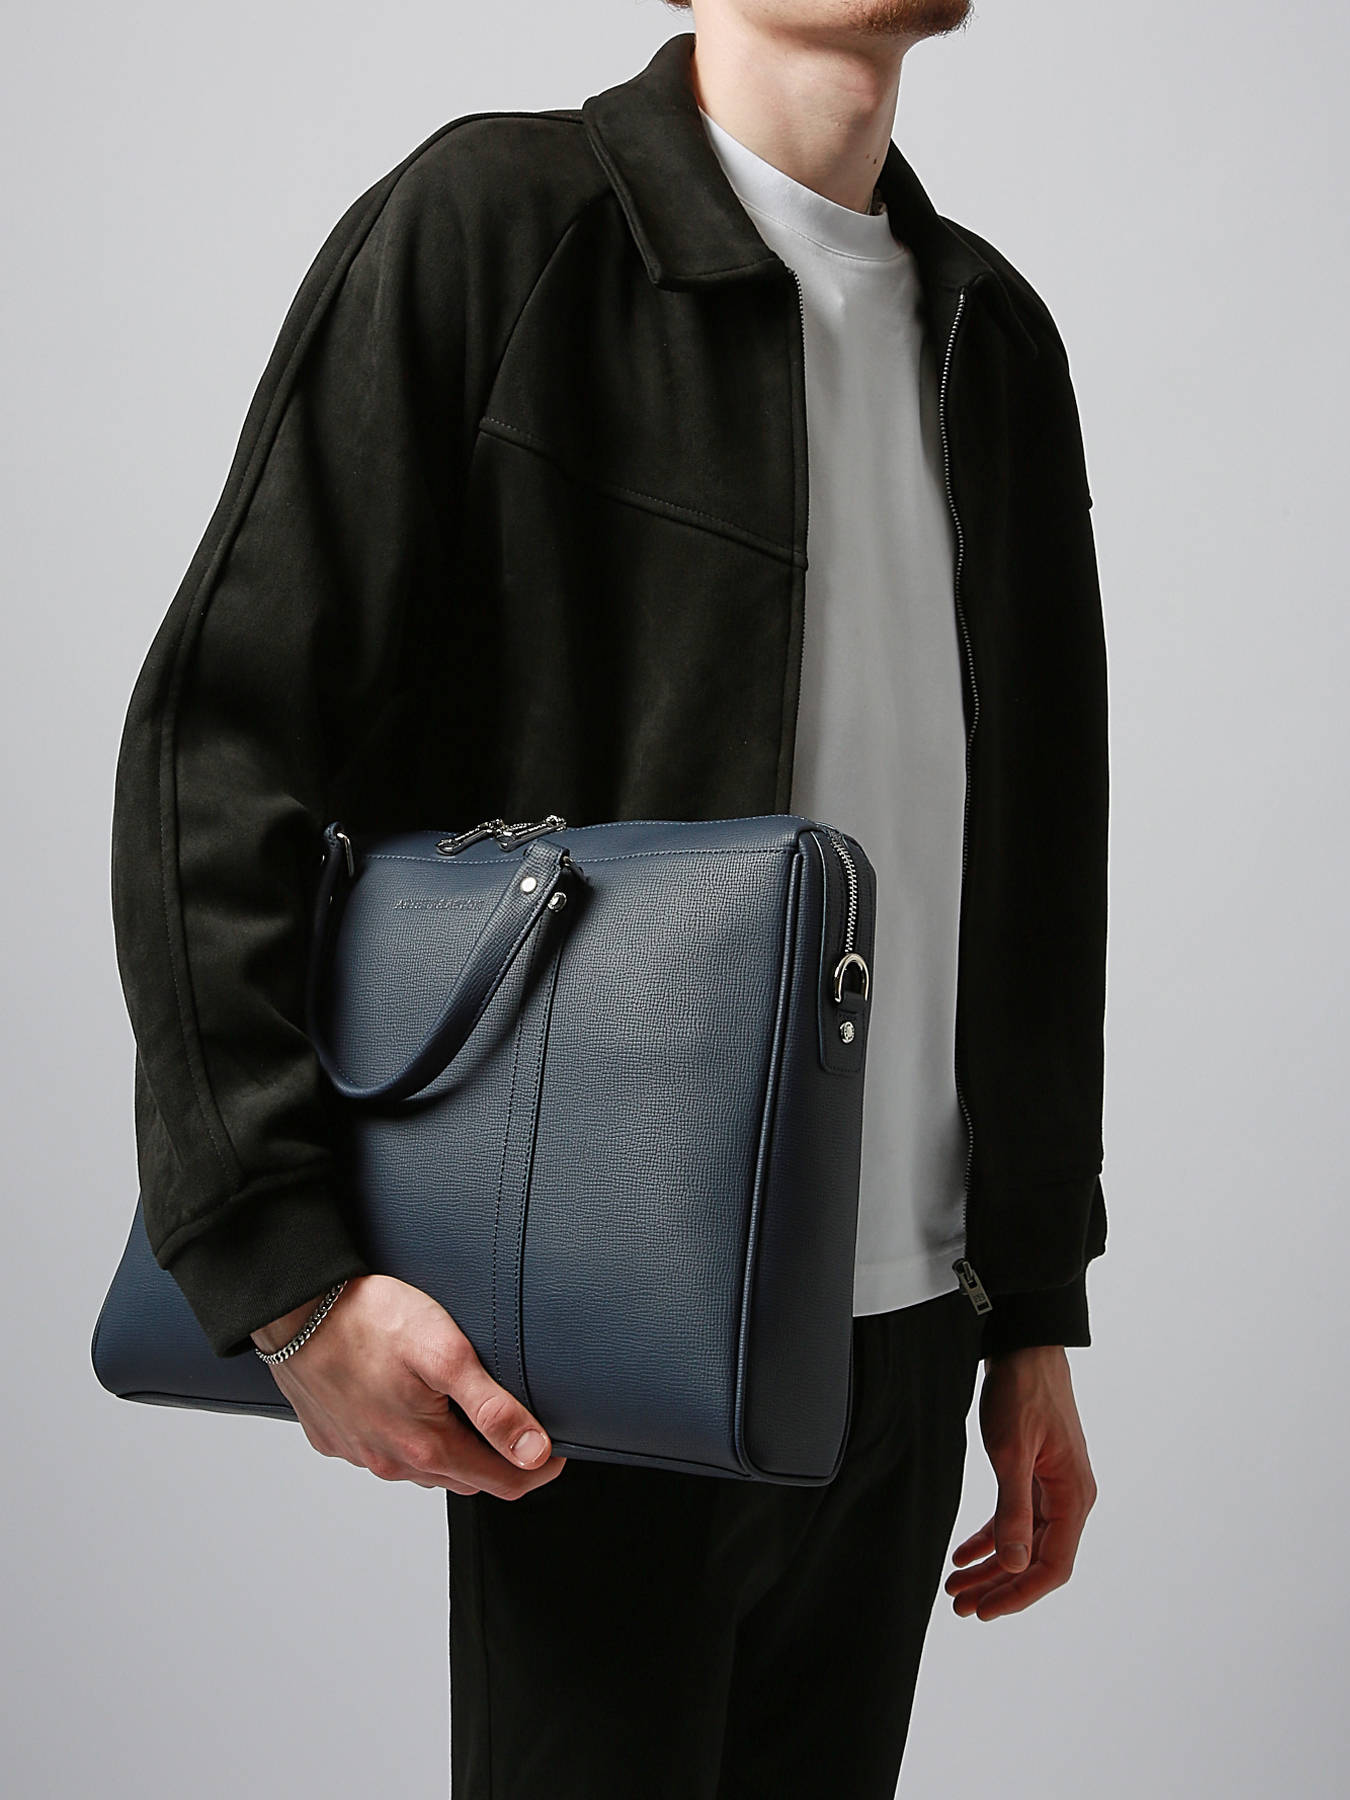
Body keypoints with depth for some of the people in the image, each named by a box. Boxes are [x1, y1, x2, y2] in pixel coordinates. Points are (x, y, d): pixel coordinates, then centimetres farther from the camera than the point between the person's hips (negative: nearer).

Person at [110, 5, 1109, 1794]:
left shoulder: (995, 331, 12)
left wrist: (1038, 1312, 14)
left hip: (906, 1346, 6)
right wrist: (289, 1266, -18)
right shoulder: (493, 224, -6)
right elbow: (214, 756, -11)